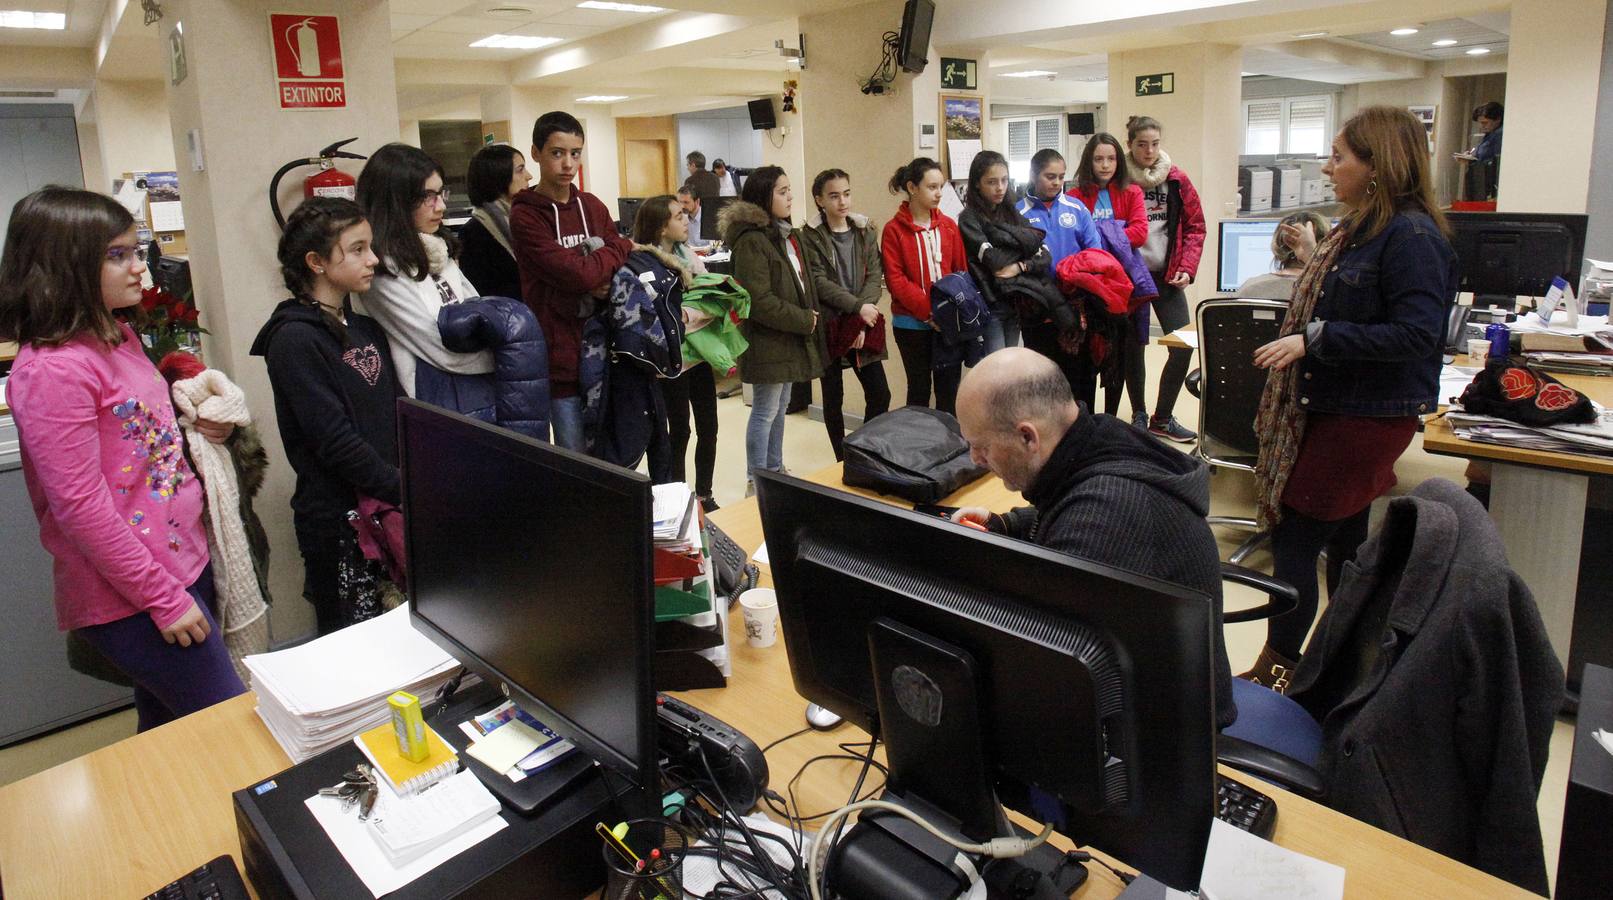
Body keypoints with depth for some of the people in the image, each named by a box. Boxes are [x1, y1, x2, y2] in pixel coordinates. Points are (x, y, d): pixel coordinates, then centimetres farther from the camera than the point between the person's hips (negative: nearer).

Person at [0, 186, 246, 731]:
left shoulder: (120, 339, 8)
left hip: (184, 560, 9)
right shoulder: (52, 370, -19)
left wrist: (201, 428, 3)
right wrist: (164, 598, -17)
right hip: (131, 601, -8)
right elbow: (79, 507, -20)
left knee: (169, 738, 21)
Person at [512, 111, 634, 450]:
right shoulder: (524, 216, -8)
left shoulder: (593, 207, 11)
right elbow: (578, 273, -20)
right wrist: (623, 247, -4)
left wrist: (608, 281, -12)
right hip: (561, 356, -5)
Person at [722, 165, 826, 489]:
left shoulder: (788, 234, 12)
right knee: (765, 412, -1)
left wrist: (811, 317, 5)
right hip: (767, 341, -9)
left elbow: (803, 282, 20)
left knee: (779, 407, 18)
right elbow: (759, 301, -24)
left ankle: (775, 470, 30)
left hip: (790, 337, 9)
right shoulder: (751, 241, -18)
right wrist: (804, 321, -17)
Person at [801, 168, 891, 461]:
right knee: (833, 399, 7)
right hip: (828, 326, -3)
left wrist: (862, 319, -14)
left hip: (862, 325, 3)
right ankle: (844, 461, 19)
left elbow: (875, 275, -1)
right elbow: (819, 283, -13)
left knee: (880, 394, 3)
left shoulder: (865, 231, 7)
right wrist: (857, 307, -20)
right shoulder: (811, 236, -4)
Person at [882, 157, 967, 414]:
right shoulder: (894, 230, -5)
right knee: (919, 388, 6)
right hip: (912, 323, -3)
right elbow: (895, 280, -10)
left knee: (950, 389, 7)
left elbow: (962, 271, 8)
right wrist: (928, 310, -18)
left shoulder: (949, 226, 6)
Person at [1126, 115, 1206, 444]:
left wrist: (1187, 268, -3)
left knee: (1184, 347, -1)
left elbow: (1195, 226, 7)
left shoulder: (1176, 179, 3)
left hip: (1167, 277, 3)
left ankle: (1162, 418, 15)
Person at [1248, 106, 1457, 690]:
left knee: (1295, 535, -6)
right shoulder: (1360, 228, 12)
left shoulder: (1411, 236, -18)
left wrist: (1315, 339, -26)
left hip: (1368, 417, -10)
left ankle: (1279, 667, 7)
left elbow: (1415, 334, -26)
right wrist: (1314, 259, 14)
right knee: (1345, 538, 17)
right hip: (1336, 407, 10)